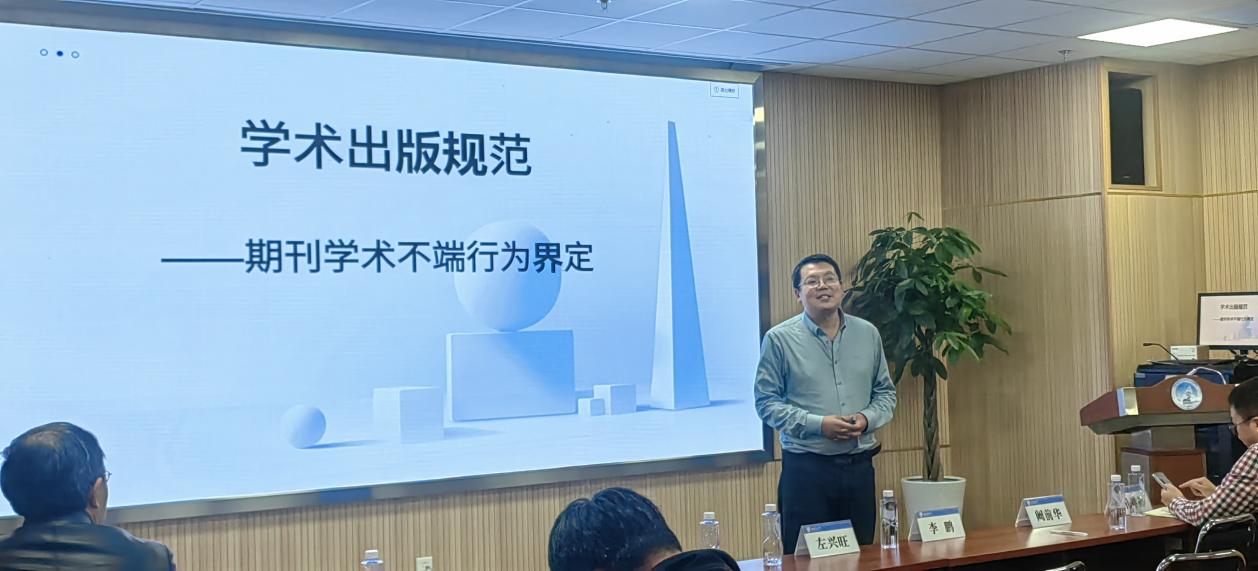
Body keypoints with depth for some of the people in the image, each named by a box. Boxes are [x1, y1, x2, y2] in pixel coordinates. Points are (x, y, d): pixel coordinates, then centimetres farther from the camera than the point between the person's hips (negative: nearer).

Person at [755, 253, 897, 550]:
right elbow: (766, 402, -5)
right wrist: (818, 424, -16)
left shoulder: (868, 334, 8)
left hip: (859, 466, 4)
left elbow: (886, 392, 14)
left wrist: (866, 419, -7)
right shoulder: (780, 339, -4)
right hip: (805, 467, -4)